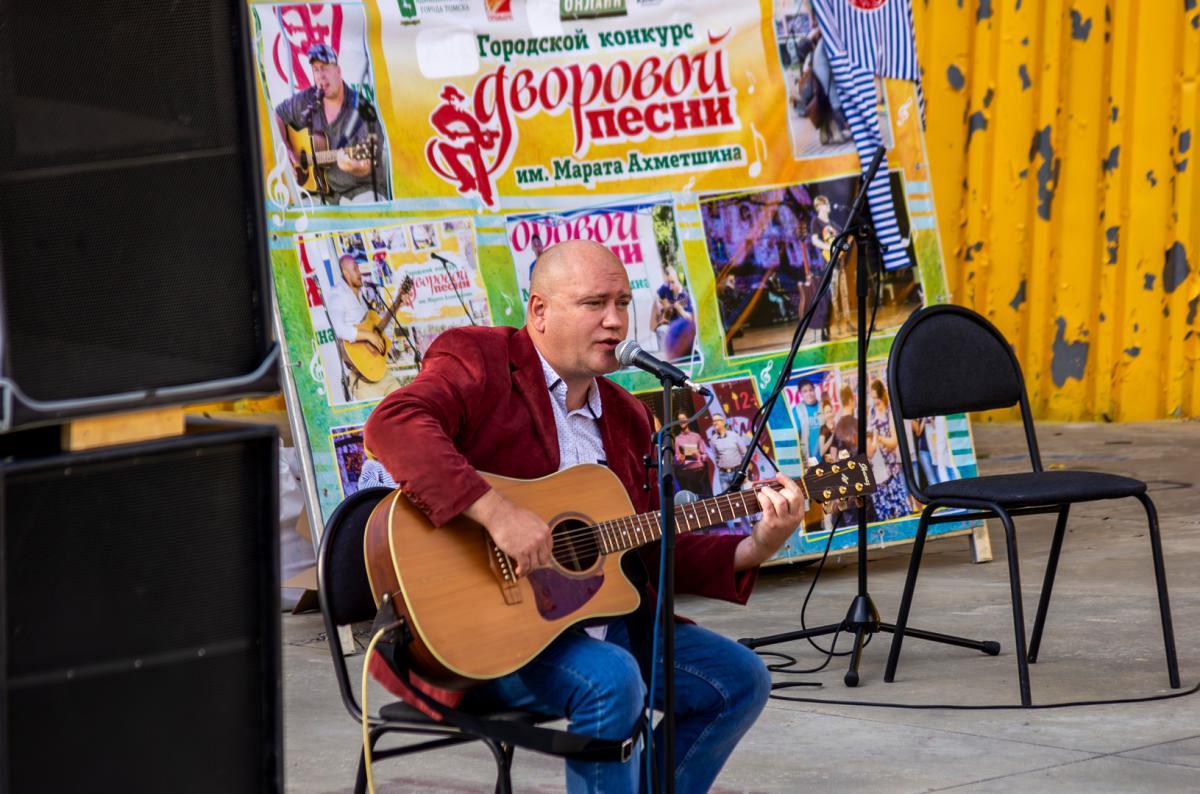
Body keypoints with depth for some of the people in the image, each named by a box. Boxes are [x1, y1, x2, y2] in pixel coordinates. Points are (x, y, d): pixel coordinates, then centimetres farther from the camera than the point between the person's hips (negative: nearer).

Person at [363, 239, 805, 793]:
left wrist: (752, 550, 1)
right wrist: (495, 512, -35)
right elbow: (393, 424, -26)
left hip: (599, 618, 8)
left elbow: (654, 548, 17)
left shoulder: (624, 416, 17)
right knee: (611, 679, -31)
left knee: (739, 680, 3)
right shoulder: (481, 362, -6)